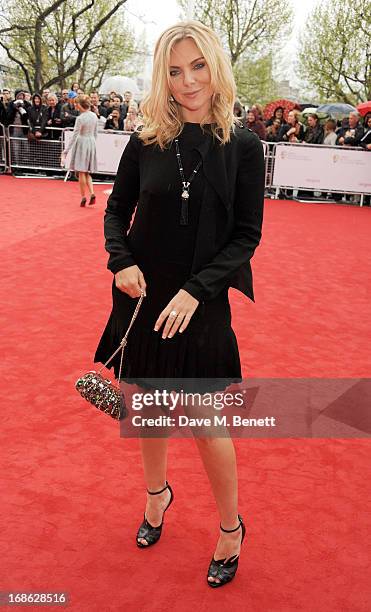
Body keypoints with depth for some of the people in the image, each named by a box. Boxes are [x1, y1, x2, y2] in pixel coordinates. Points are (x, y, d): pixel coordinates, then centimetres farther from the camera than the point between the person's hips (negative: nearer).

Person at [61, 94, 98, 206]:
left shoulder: (80, 118, -16)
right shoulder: (94, 116, 2)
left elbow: (74, 136, -17)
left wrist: (65, 152, -15)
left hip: (82, 144, -6)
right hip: (91, 144, 6)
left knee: (81, 172, 4)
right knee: (87, 172, 15)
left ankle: (83, 197, 7)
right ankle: (92, 194, -1)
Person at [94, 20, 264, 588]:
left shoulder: (243, 146, -6)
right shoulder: (146, 141, -1)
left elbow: (247, 235, -7)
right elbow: (117, 210, 8)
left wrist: (196, 290, -18)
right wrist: (121, 260, -11)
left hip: (201, 306, -2)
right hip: (142, 299, 3)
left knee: (207, 424, 5)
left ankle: (231, 526, 28)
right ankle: (158, 493, 44)